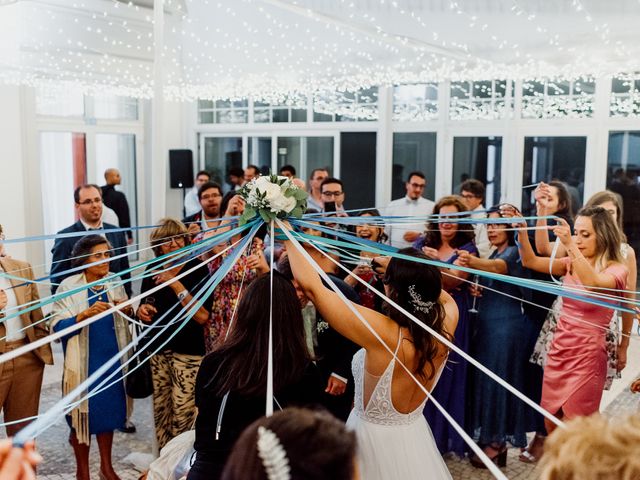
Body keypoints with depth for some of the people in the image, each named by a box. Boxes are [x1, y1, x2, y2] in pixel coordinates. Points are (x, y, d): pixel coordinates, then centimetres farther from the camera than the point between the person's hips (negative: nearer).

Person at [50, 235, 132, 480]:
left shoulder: (114, 282, 4)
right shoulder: (69, 287, -9)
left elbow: (126, 321, 15)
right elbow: (57, 327, -14)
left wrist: (127, 309, -6)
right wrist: (85, 314, -26)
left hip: (112, 360, 4)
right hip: (83, 363, -4)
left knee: (109, 412, 14)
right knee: (83, 415, 8)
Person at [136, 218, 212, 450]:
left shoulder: (197, 268, -9)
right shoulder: (153, 270, 7)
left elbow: (203, 316, -18)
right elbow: (144, 309, 20)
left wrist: (176, 284, -20)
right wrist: (142, 310, -4)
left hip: (187, 350, -5)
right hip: (157, 349, 5)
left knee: (183, 414, -8)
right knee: (160, 410, 11)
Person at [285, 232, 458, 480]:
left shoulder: (382, 333, -32)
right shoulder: (444, 327, -17)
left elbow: (311, 286, -28)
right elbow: (444, 297, 9)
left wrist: (289, 238, -15)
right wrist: (398, 266, 4)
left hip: (374, 439, -5)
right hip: (414, 437, 5)